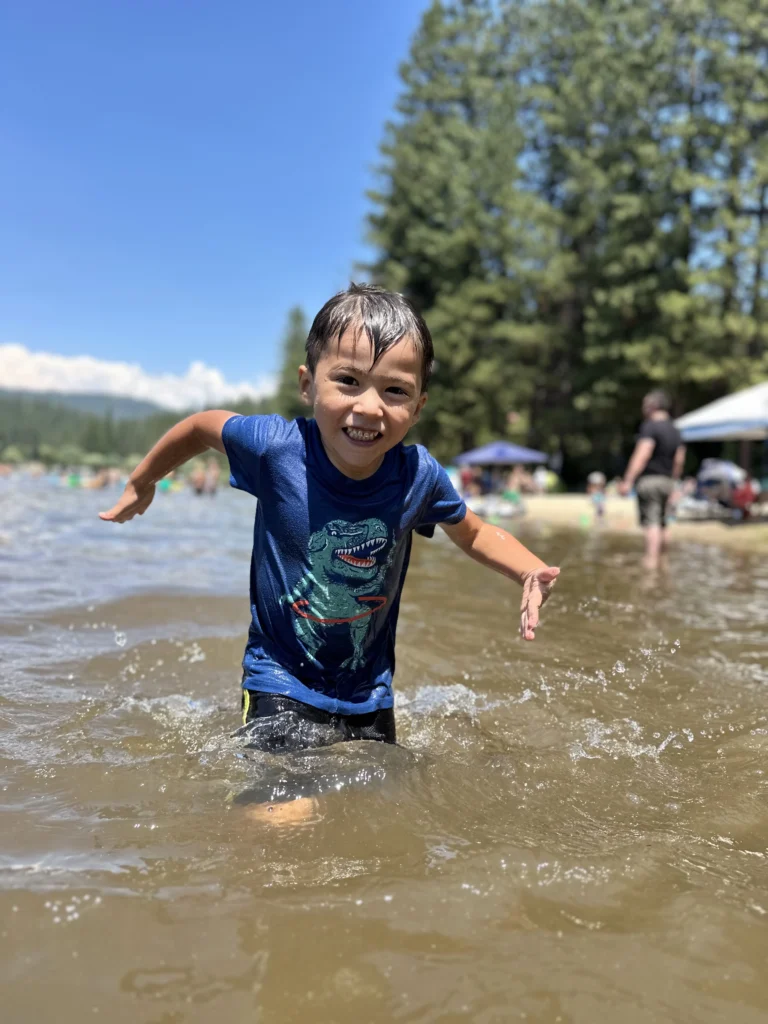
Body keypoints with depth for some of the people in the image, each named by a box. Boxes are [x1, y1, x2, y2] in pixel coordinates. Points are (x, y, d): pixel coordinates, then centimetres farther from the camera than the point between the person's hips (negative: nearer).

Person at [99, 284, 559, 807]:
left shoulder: (419, 475, -15)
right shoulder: (277, 447, -21)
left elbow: (474, 533, 5)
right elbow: (203, 425, 0)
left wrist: (531, 569, -13)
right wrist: (141, 483, 14)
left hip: (370, 694, 4)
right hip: (284, 685, -3)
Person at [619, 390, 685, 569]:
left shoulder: (649, 427, -11)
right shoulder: (675, 431, 15)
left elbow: (642, 455, -20)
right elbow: (679, 460, 15)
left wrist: (628, 481, -22)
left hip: (649, 479, -8)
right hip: (667, 481, 8)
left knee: (651, 522, -11)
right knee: (661, 522, 16)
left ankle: (651, 559, -16)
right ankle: (663, 559, 23)